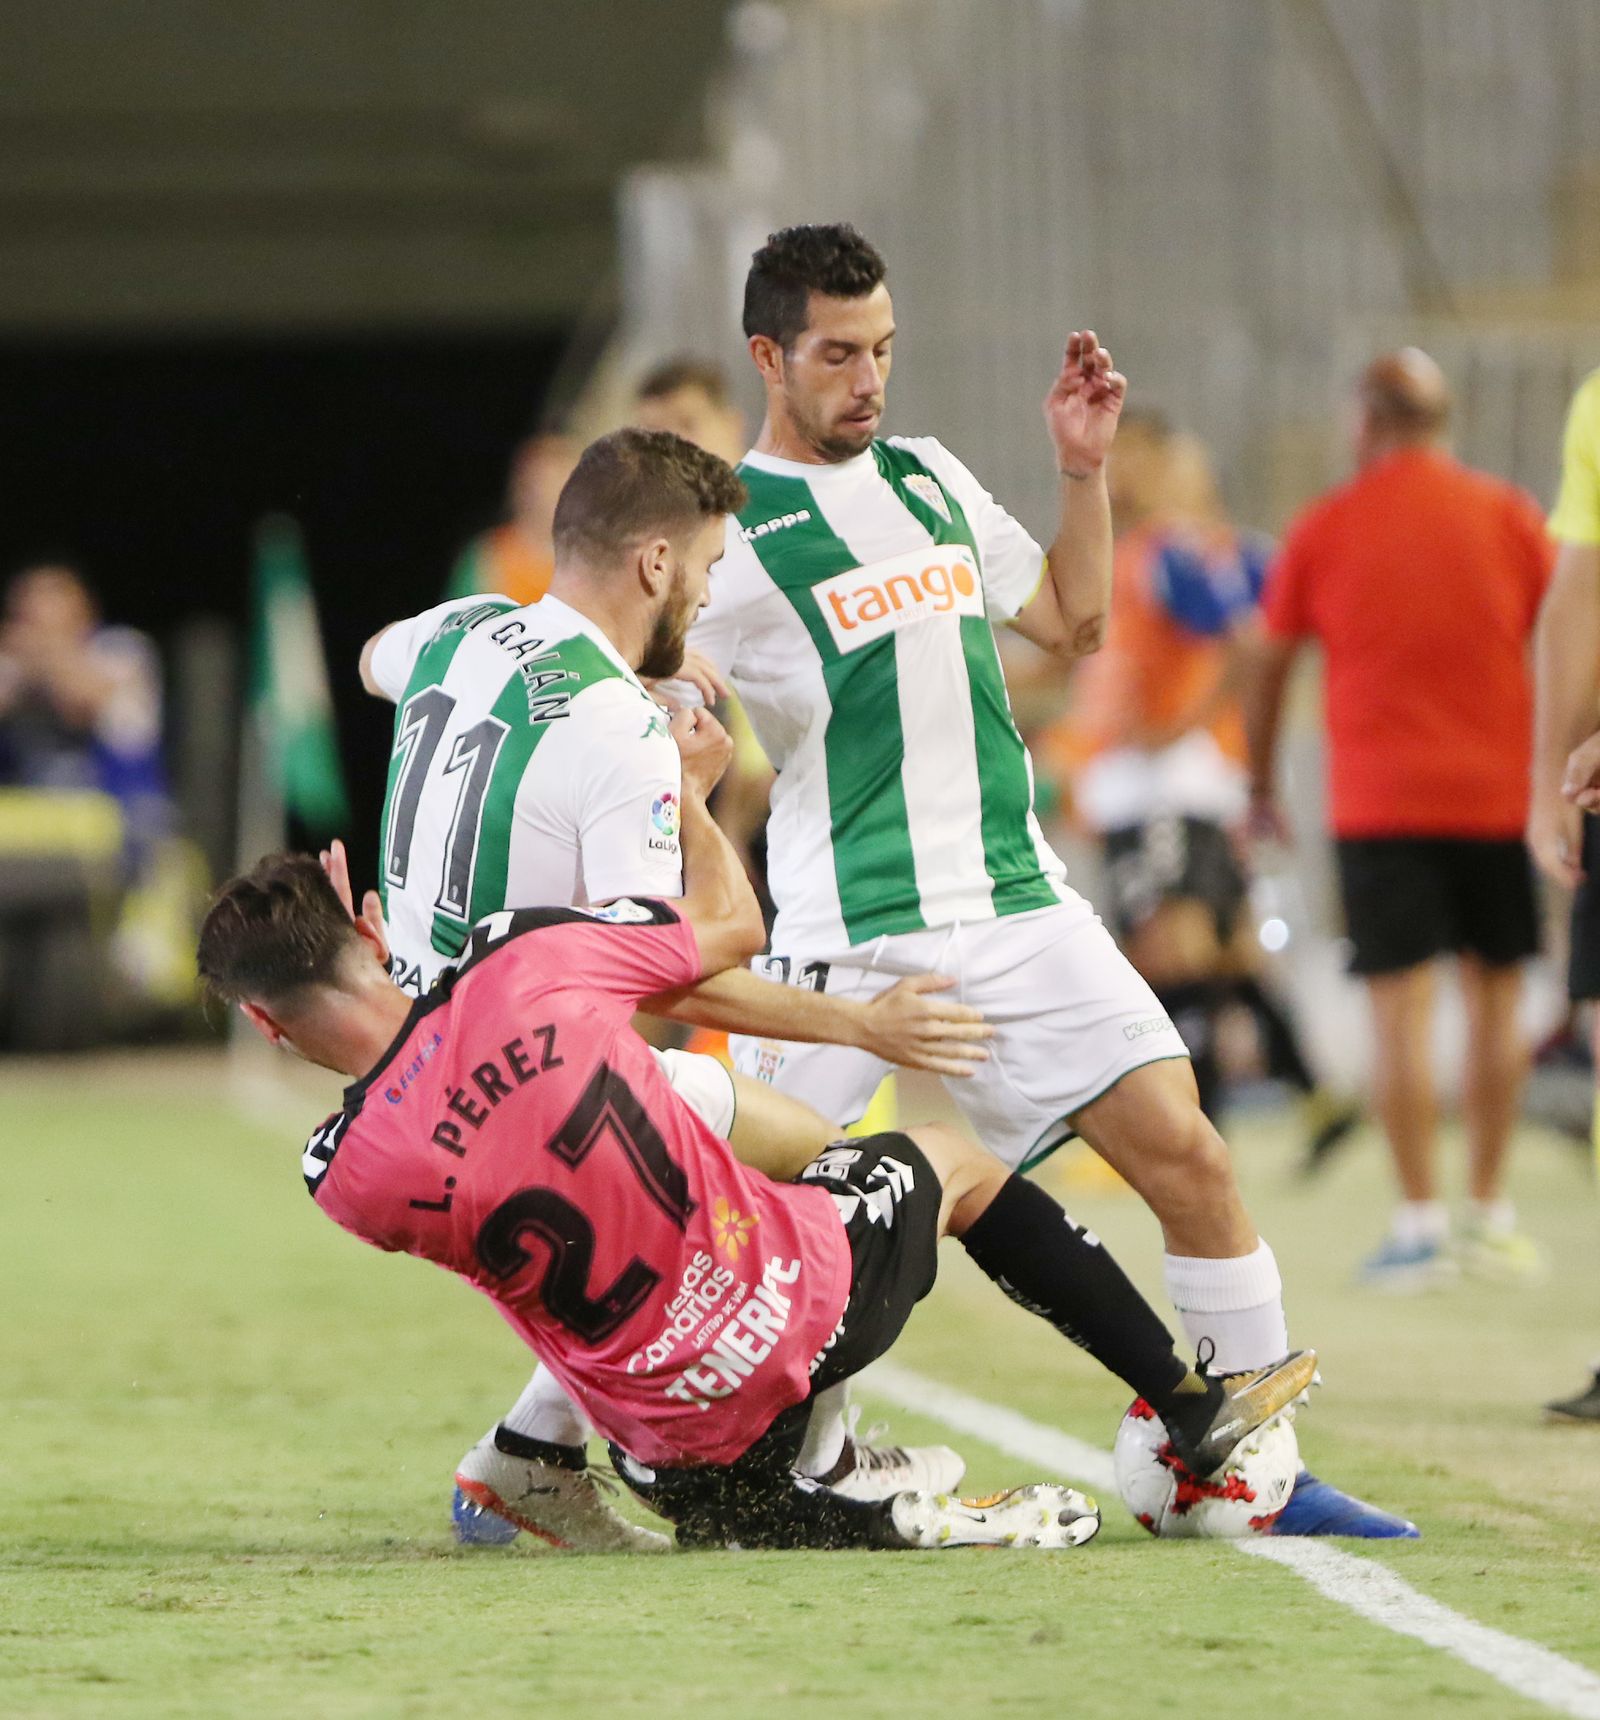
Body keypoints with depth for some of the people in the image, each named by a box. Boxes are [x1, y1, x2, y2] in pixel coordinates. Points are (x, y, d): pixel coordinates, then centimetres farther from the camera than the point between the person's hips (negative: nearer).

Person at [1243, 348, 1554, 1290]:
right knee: (1496, 999, 10)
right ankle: (1491, 1212, 14)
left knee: (1402, 1009, -3)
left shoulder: (1324, 530, 2)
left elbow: (1267, 666, 8)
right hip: (1496, 794, 1)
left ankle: (1421, 1221, -7)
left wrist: (1262, 784, 20)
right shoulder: (1509, 517, 3)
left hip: (1379, 804, -1)